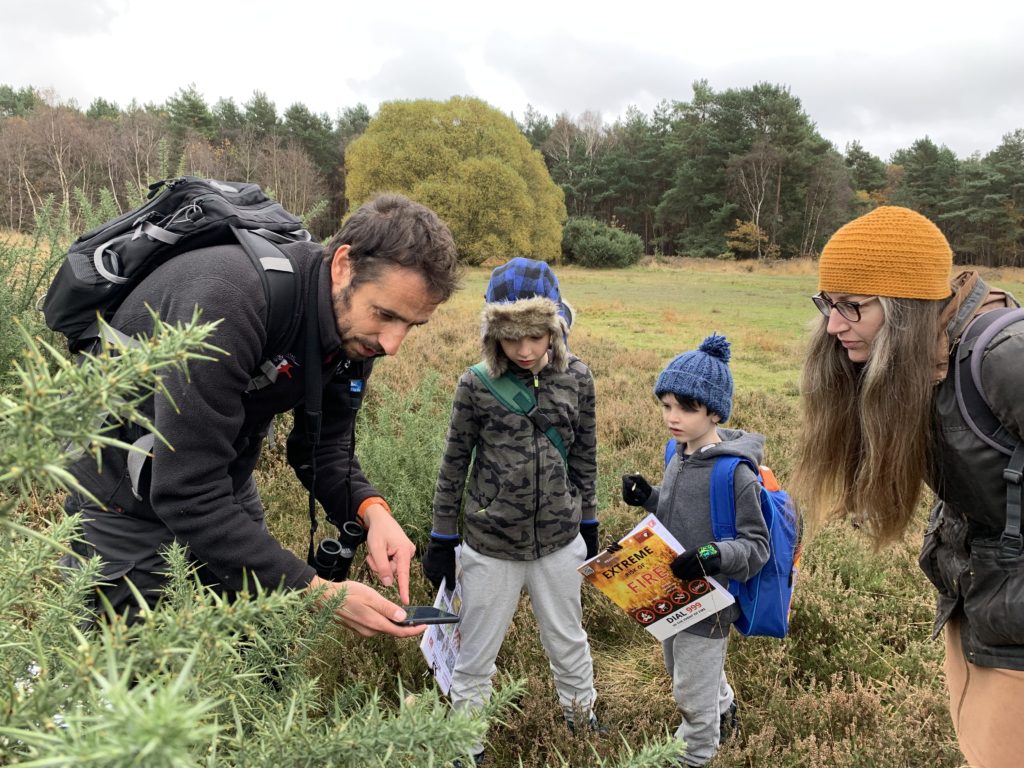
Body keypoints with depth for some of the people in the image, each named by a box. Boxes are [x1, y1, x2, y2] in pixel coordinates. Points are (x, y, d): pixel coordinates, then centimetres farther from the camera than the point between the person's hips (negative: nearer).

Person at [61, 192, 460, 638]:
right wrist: (318, 592, -35)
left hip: (222, 487, 7)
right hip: (129, 499, -6)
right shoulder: (228, 300, -36)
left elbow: (324, 447, -1)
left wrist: (371, 510, -22)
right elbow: (187, 494, -35)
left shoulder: (357, 329, -12)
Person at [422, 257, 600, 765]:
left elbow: (584, 457, 5)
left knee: (568, 642, 22)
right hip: (491, 545, -2)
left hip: (560, 541, 2)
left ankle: (582, 718, 49)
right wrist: (442, 541, 1)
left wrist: (588, 527, 11)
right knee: (476, 654, 13)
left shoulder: (575, 377, -5)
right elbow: (454, 466, -4)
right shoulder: (477, 385, -12)